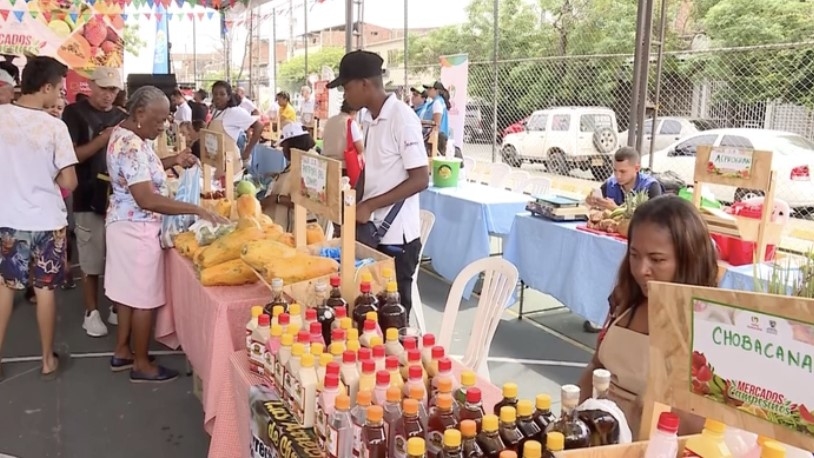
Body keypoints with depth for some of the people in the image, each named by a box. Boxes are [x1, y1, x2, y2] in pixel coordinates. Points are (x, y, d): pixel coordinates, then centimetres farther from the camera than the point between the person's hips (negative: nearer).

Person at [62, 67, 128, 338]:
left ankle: (117, 308, 23)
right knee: (91, 262, 4)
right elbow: (71, 155, -13)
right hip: (89, 198, -4)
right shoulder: (74, 113, -3)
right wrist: (105, 138, -20)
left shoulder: (121, 117, 12)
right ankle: (91, 313, 17)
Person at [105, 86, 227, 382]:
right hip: (137, 229, -10)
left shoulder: (123, 133, 6)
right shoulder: (131, 146, -27)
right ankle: (141, 365, 15)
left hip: (127, 224, 10)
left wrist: (174, 161, 8)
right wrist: (196, 210, -35)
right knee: (144, 297, 2)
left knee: (129, 292, 19)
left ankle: (122, 353, 32)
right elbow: (146, 199, -33)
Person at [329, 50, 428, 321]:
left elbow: (420, 179, -19)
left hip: (396, 237, -7)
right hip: (371, 232, 7)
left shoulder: (402, 118, -15)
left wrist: (368, 206, -18)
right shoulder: (368, 119, 9)